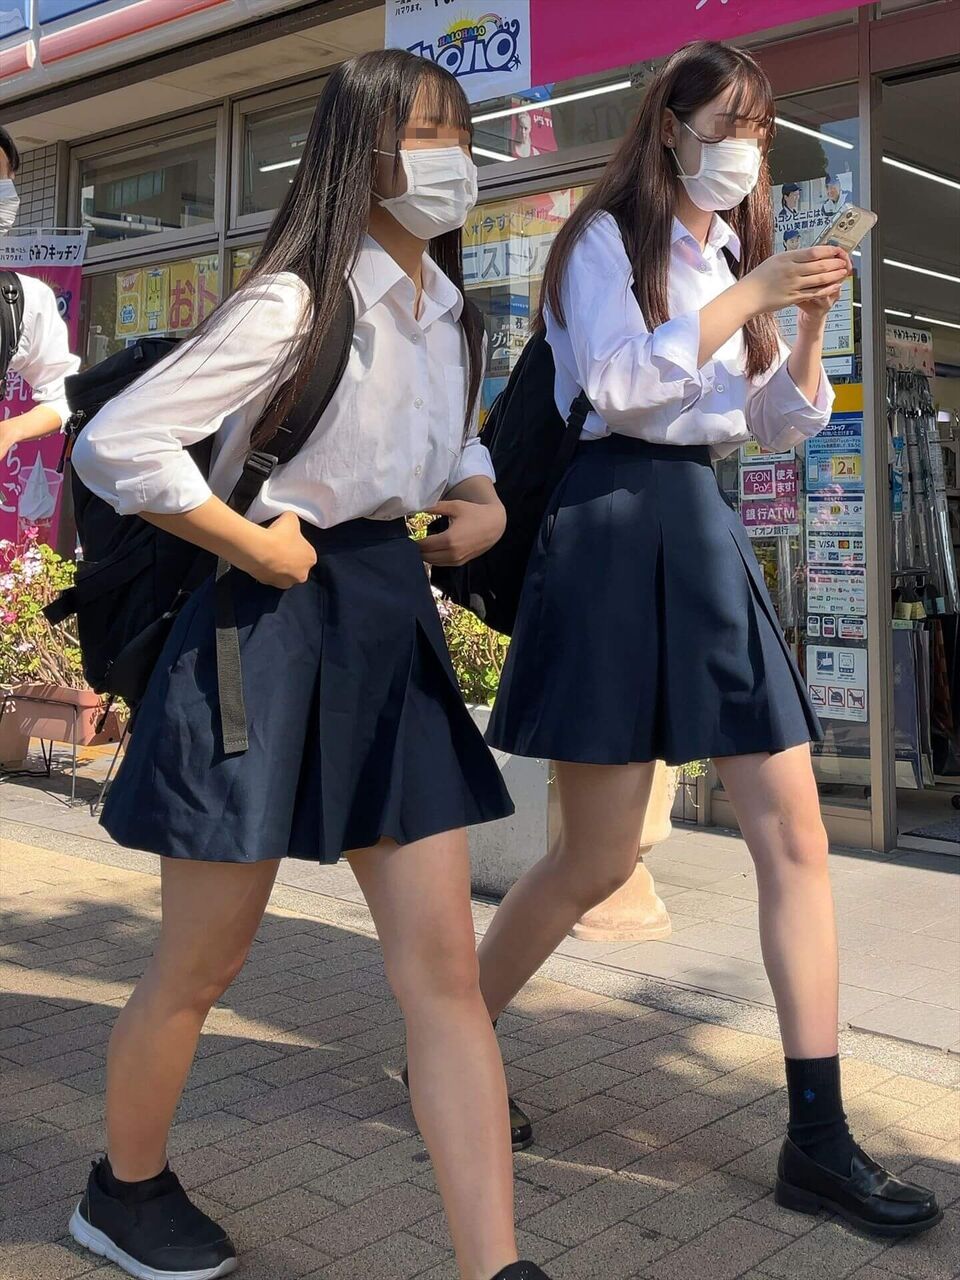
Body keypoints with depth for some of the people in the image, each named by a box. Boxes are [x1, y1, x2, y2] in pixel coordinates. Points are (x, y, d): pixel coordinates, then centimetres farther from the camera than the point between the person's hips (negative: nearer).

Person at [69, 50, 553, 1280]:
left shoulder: (446, 315, 10)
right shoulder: (295, 301, -14)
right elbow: (114, 443, -21)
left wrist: (486, 502, 6)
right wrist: (256, 545, -15)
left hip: (395, 629, 7)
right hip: (273, 629, -7)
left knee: (442, 964, 1)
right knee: (201, 963, 10)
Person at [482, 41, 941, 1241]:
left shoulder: (733, 252, 20)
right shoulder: (605, 239, 2)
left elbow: (780, 424, 18)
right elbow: (617, 382, -15)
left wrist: (808, 328, 1)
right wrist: (750, 296, -13)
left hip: (708, 528, 7)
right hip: (617, 523, -7)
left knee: (796, 835, -2)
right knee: (597, 859, -3)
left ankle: (818, 1139, 5)